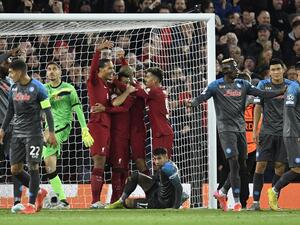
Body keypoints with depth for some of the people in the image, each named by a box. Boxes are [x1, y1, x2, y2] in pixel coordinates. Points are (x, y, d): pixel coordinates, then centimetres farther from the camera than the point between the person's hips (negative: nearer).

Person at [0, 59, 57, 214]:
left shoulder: (37, 88, -9)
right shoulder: (14, 88, 9)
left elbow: (47, 111, -8)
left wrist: (51, 133, -10)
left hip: (33, 133, -7)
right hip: (17, 133, 7)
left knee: (33, 166, -8)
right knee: (15, 169, 2)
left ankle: (32, 204, -2)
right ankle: (39, 192, 21)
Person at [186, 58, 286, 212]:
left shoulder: (242, 84, 12)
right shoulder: (216, 85, -1)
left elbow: (260, 93, 6)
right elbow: (202, 97, -11)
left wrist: (280, 93, -5)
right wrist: (192, 103, -33)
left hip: (240, 128, 6)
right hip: (226, 128, -6)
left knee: (241, 165, 6)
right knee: (234, 163, -13)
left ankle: (222, 192, 24)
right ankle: (236, 201, -10)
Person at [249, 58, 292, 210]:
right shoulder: (263, 85, 3)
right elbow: (258, 108, 7)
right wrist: (254, 130, 2)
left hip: (284, 132, 0)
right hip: (267, 132, 0)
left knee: (280, 166, 0)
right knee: (260, 164, -7)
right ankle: (256, 201, -5)